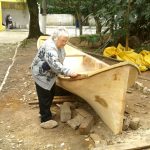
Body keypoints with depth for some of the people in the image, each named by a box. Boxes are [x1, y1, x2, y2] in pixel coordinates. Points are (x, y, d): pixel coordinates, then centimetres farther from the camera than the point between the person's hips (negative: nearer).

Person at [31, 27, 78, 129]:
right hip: (41, 74, -9)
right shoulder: (49, 46, -30)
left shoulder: (59, 46, 1)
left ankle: (45, 113, 37)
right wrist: (68, 72, -45)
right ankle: (45, 120, 7)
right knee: (45, 97, -2)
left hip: (50, 74, 10)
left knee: (51, 94, 19)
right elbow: (54, 64, -41)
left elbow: (59, 61, 16)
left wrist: (64, 72, 13)